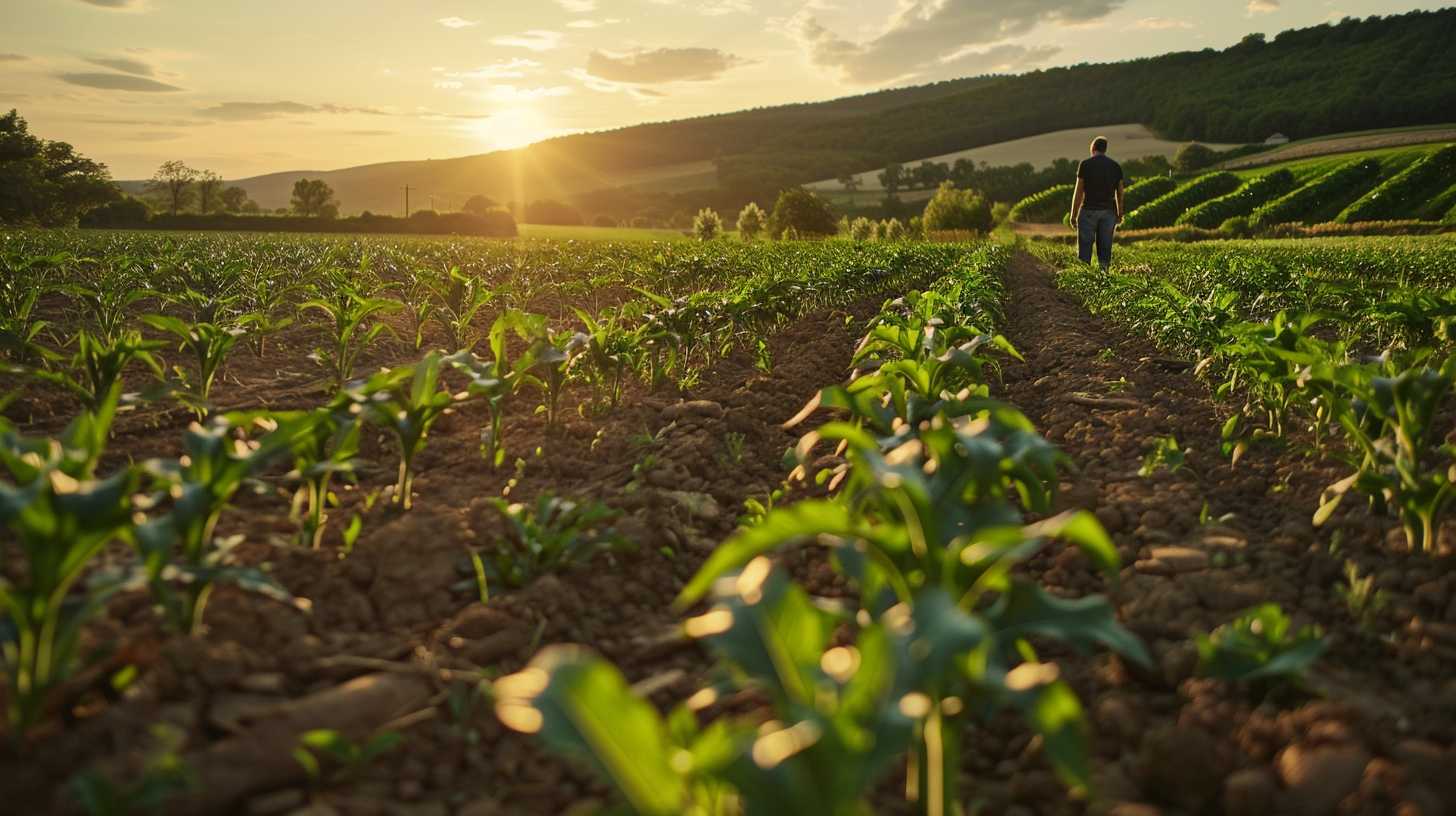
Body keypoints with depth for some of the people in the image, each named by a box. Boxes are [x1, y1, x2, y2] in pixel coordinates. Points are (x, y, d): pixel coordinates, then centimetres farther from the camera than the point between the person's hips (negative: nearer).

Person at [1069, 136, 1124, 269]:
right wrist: (1120, 214, 19)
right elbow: (1120, 193, 8)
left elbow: (1078, 192, -7)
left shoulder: (1085, 164, -5)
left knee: (1084, 248, 0)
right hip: (1108, 212, 3)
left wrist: (1073, 215, -2)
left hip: (1089, 211, -3)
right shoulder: (1116, 166, 5)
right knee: (1105, 248, 7)